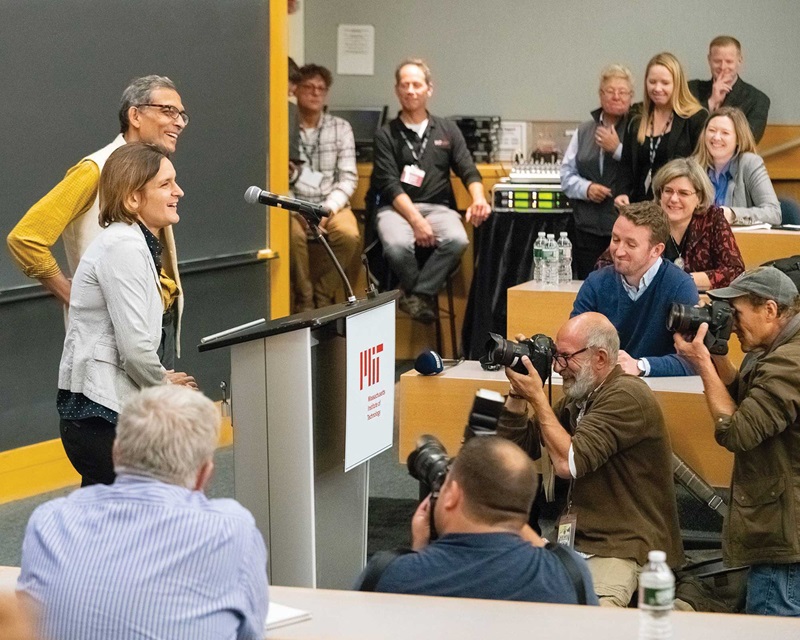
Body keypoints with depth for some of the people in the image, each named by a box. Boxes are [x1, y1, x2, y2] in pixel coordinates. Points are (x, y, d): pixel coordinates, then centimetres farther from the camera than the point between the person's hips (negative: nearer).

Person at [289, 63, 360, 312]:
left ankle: (322, 296, -10)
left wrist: (328, 209, -14)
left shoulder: (341, 128, 8)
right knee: (293, 234, -35)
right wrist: (297, 210, -19)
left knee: (349, 235, -30)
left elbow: (348, 177, 3)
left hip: (331, 204, 2)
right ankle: (303, 299, -14)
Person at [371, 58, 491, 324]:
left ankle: (417, 295, -17)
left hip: (437, 207, 2)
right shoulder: (386, 135, 8)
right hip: (396, 208, -2)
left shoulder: (447, 130, 17)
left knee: (457, 240, -33)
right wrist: (415, 220, -20)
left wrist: (478, 199, -15)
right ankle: (426, 297, -9)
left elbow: (468, 171, 9)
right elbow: (391, 185, -4)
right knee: (397, 245, -36)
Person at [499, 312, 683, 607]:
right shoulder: (578, 397, 15)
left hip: (624, 547, -9)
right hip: (575, 539, 9)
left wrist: (537, 397, -12)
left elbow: (568, 463, -21)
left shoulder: (626, 397, -14)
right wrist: (518, 392, 5)